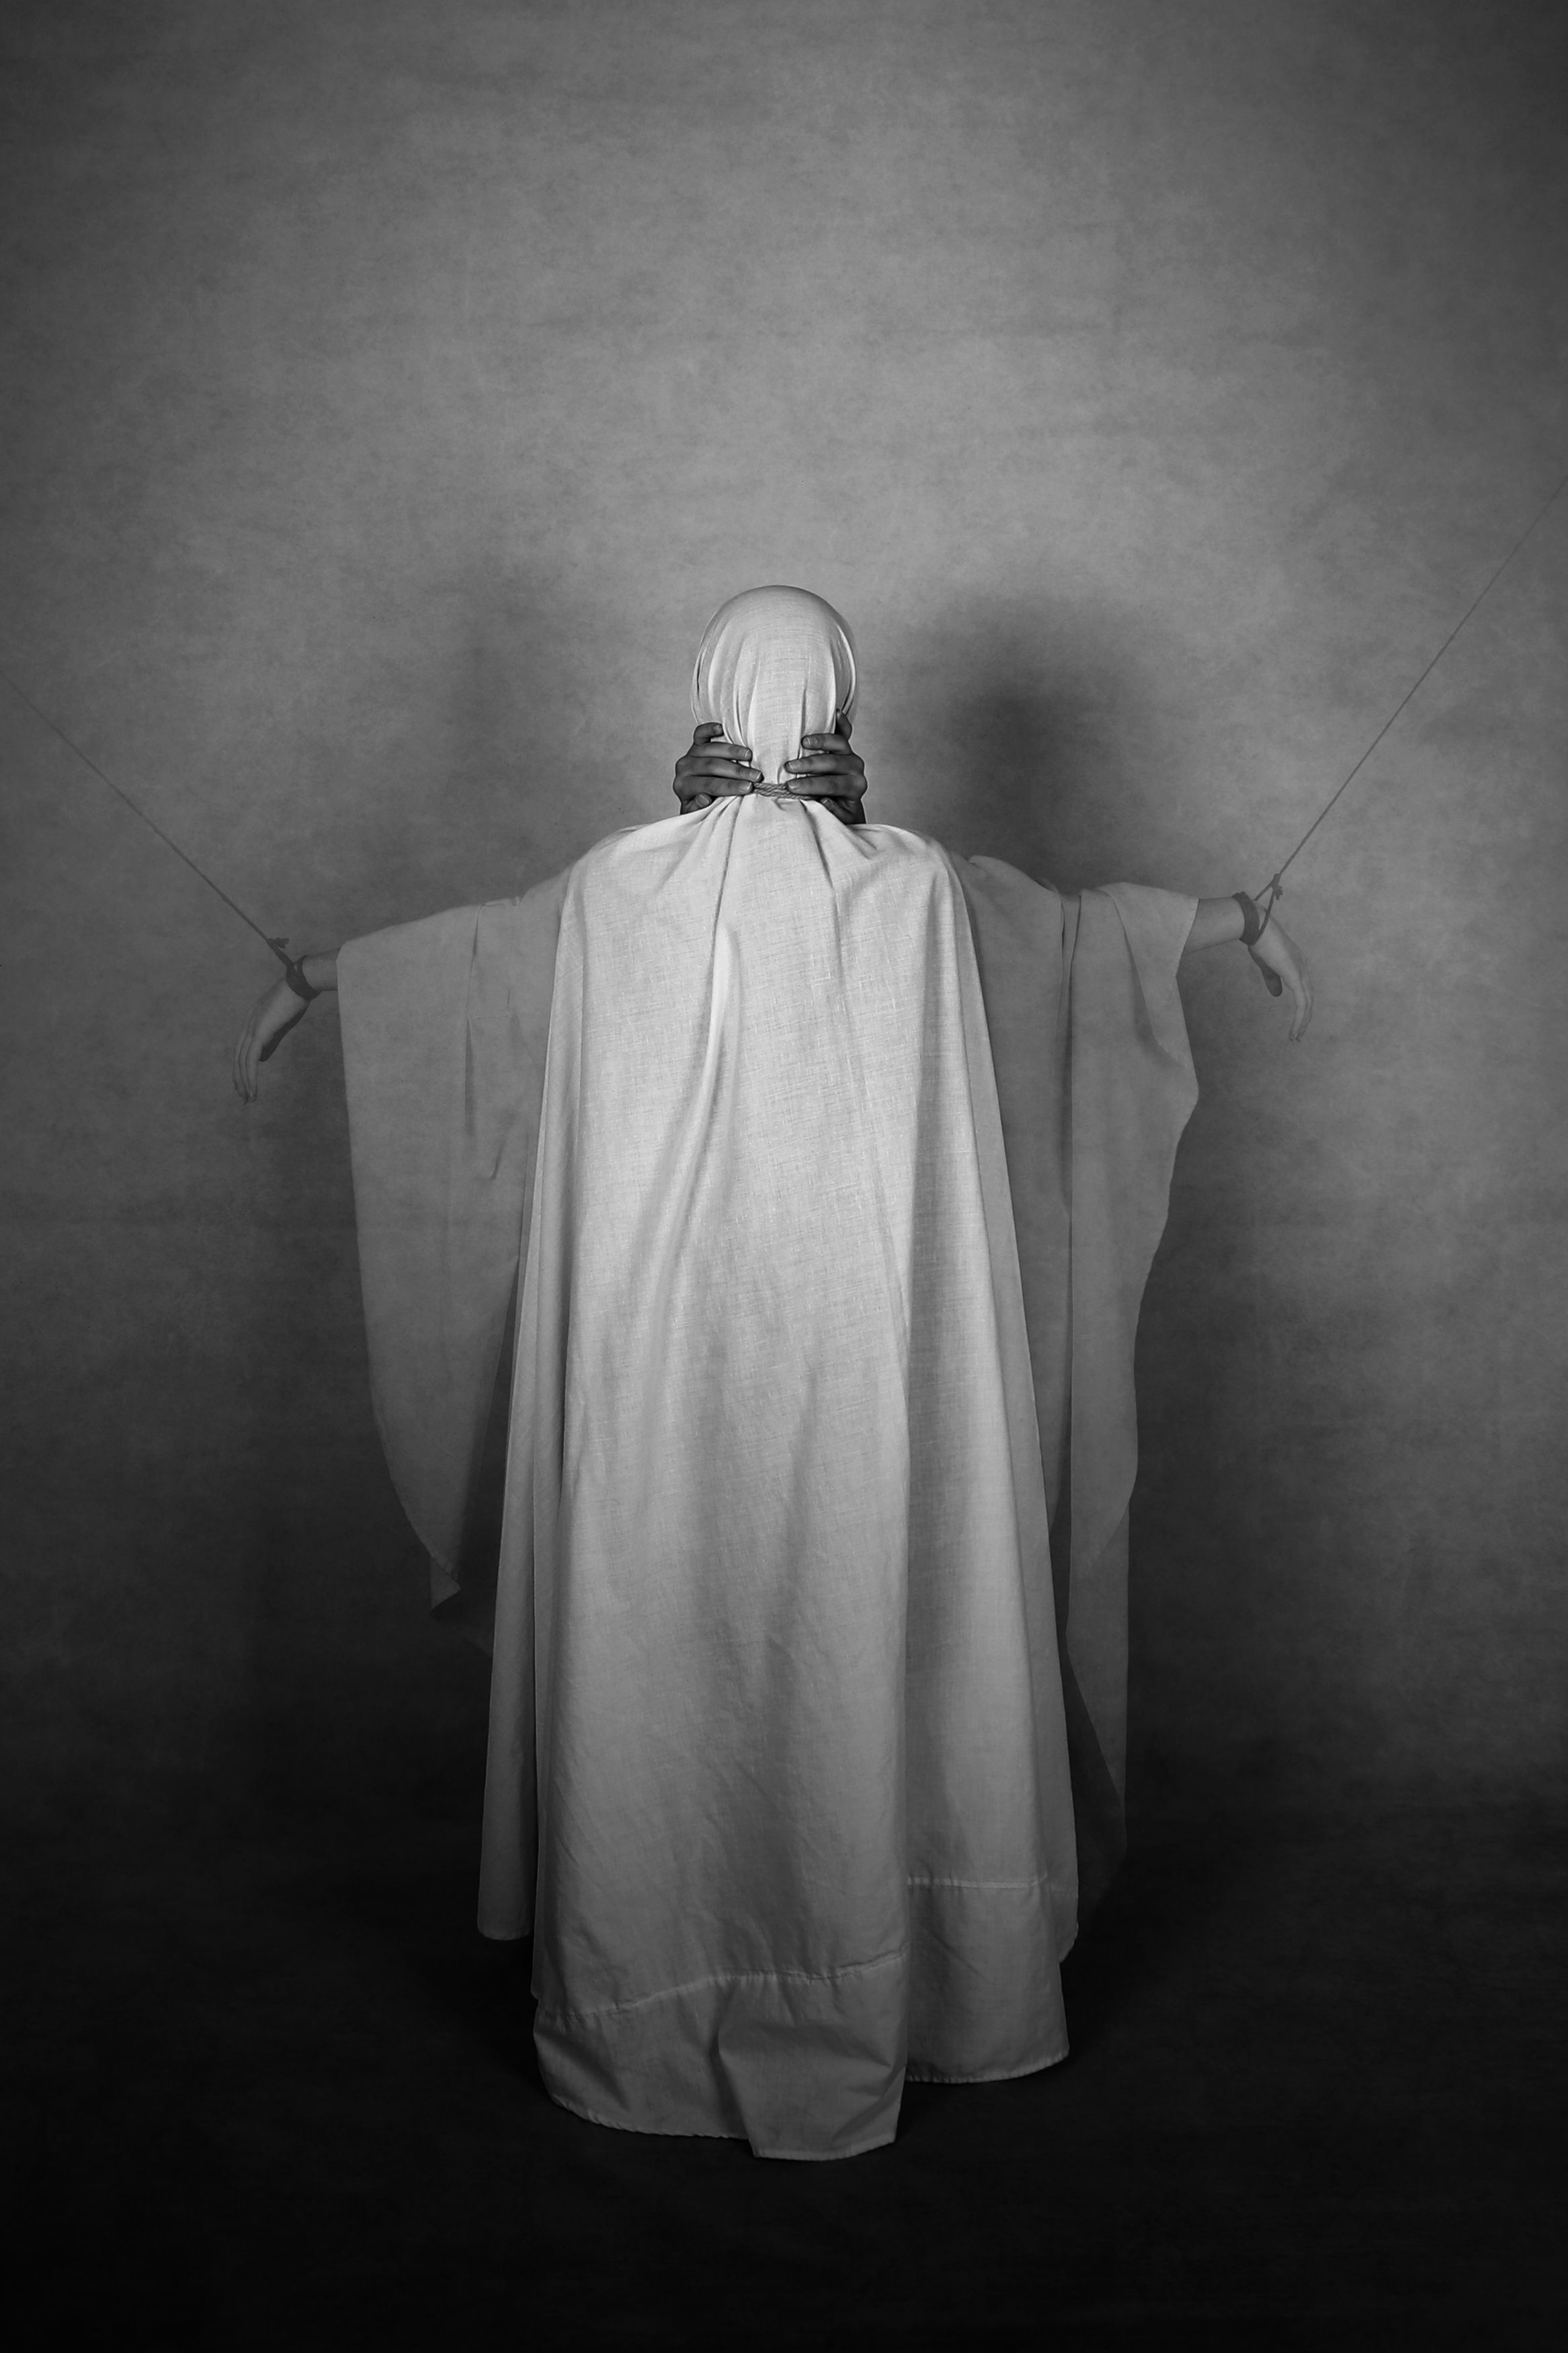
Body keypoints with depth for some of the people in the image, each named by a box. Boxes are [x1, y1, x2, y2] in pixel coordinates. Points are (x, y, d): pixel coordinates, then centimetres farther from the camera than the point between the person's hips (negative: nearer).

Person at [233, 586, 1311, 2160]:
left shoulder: (614, 893, -3)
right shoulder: (920, 891, -5)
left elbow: (462, 951, 14)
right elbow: (1076, 926, 13)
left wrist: (305, 981, 34)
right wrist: (1245, 921, 33)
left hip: (660, 1365, 1)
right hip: (861, 1363, 0)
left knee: (662, 1649, 11)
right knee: (866, 1645, 12)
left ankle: (650, 2020, 24)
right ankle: (881, 1989, 27)